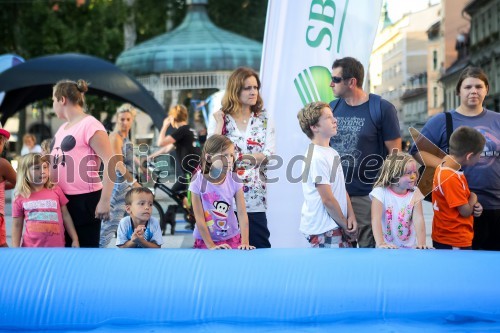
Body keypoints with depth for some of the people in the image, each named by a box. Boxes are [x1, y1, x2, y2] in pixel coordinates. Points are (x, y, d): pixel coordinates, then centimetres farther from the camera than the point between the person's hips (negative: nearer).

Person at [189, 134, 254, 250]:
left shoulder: (233, 180, -8)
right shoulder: (198, 181, -14)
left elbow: (242, 213, -9)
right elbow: (199, 217, -11)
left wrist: (245, 242, -18)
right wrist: (211, 246, -13)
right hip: (205, 241, -2)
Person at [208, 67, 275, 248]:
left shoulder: (264, 120, 8)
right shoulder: (220, 119, 3)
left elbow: (269, 156, -3)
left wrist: (236, 156, -10)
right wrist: (220, 124, -14)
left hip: (255, 199, 2)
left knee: (260, 247, 0)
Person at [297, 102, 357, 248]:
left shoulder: (332, 153, 13)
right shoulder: (316, 158, -16)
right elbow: (328, 199, -16)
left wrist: (351, 217, 2)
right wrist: (345, 225, -7)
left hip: (337, 227, 9)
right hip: (323, 230, -9)